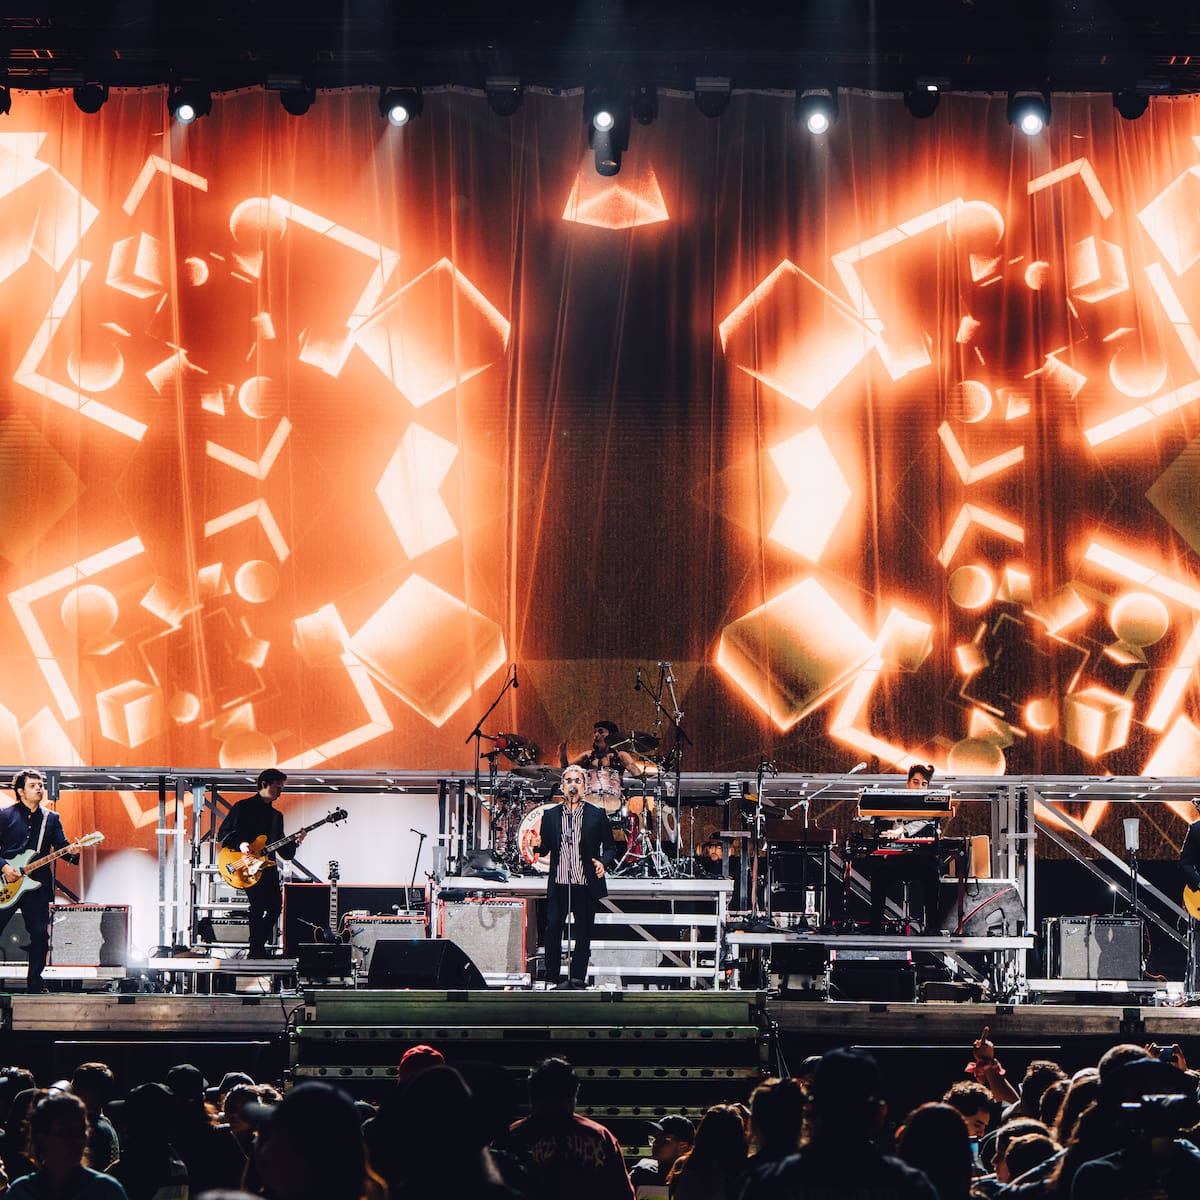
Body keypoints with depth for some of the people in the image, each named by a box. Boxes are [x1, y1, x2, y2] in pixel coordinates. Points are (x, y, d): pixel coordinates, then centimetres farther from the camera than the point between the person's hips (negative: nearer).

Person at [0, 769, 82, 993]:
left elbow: (61, 846, 5)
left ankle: (34, 982, 11)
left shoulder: (51, 819, 13)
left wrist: (72, 851, -18)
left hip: (37, 885, 3)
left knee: (40, 934, 0)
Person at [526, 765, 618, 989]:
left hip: (586, 886, -1)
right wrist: (538, 844, -13)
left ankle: (578, 977, 12)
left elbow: (610, 847, 7)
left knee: (583, 933, 3)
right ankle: (552, 978, 6)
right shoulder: (550, 815, 9)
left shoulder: (596, 815, 4)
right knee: (552, 929, -3)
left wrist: (604, 863, -13)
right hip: (558, 885, 1)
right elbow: (545, 850, 9)